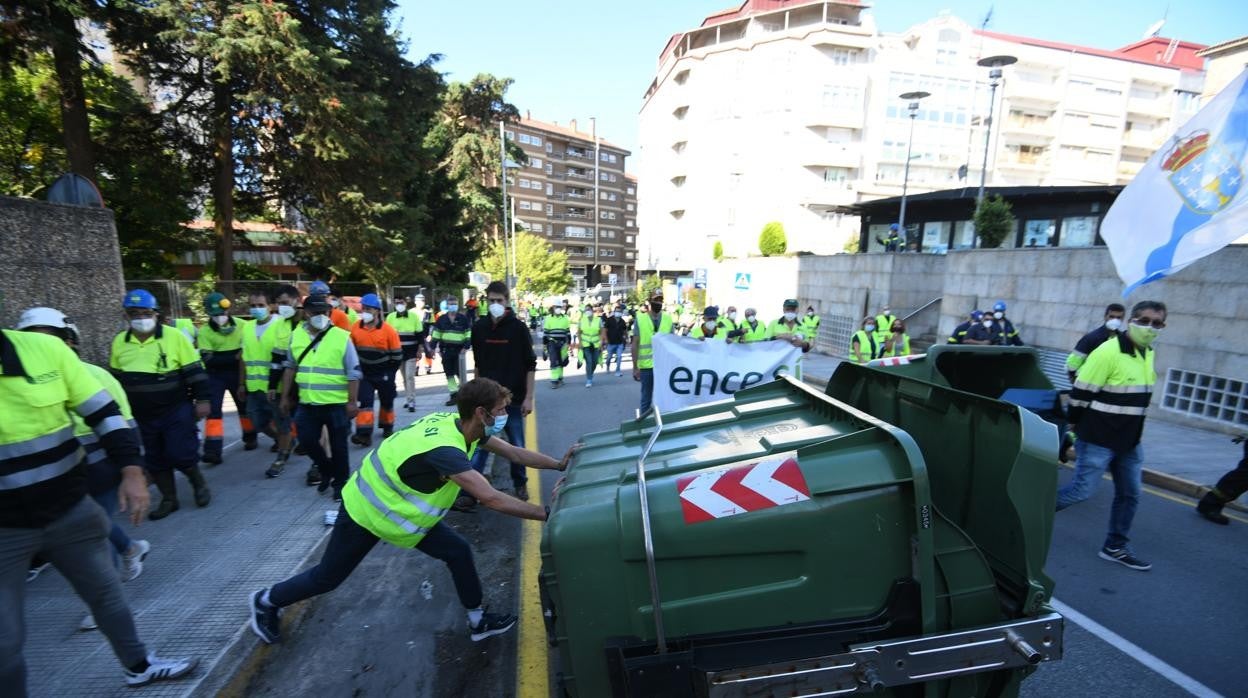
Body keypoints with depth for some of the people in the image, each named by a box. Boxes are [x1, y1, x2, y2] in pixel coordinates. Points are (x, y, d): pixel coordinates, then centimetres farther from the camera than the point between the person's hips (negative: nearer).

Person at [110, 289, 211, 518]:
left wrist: (202, 399, -11)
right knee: (155, 460, 12)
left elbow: (194, 371, -9)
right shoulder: (119, 342, 4)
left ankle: (199, 484, 20)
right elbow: (115, 379, 15)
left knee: (180, 454, -6)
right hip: (142, 416, 5)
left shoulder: (174, 337, -10)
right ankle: (169, 499, 25)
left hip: (176, 410, -5)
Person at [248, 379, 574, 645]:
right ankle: (266, 602, 45)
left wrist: (560, 463, -8)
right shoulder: (444, 448, -40)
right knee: (328, 577, 16)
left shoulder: (459, 424, -14)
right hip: (365, 512, -8)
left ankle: (479, 621, 16)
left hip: (399, 508, 8)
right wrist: (547, 513, -38)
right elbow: (491, 499, -43)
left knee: (458, 551, 1)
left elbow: (515, 453, -6)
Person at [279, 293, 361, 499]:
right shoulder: (296, 335, 4)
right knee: (307, 440, 9)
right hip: (306, 403, 4)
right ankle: (326, 468, 35)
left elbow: (353, 373, -9)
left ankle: (341, 481, 23)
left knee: (338, 445, 6)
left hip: (336, 403, -4)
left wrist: (352, 402, -11)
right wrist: (285, 397, 14)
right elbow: (290, 367, 15)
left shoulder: (342, 337, -10)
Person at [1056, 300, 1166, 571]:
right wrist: (1076, 430, -12)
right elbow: (1080, 394, -17)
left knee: (1130, 494, 14)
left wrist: (1131, 433, 18)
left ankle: (1115, 548, 27)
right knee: (1081, 491, -7)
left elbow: (1136, 397, 18)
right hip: (1098, 440, -8)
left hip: (1129, 442, 8)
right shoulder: (1108, 352, -19)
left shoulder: (1148, 353, 8)